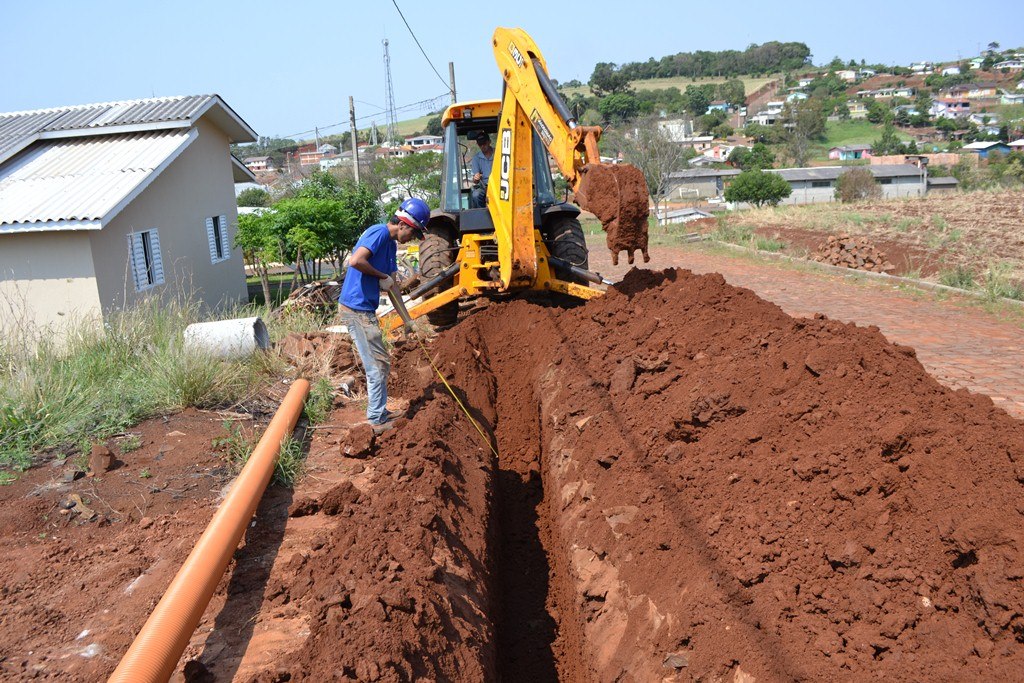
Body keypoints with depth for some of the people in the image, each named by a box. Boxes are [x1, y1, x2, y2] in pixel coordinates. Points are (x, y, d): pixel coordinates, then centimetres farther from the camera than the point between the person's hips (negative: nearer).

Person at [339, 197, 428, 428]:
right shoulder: (379, 233, -14)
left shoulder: (391, 243, 15)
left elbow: (392, 285, 19)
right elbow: (355, 261, -30)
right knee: (378, 364, -4)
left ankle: (378, 412, 28)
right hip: (356, 308, -10)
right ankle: (377, 418, 5)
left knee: (378, 364, 17)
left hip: (364, 309, 10)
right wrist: (382, 276, -15)